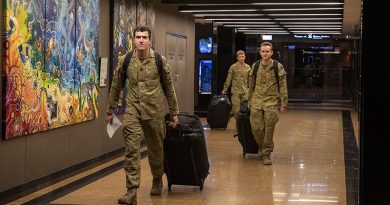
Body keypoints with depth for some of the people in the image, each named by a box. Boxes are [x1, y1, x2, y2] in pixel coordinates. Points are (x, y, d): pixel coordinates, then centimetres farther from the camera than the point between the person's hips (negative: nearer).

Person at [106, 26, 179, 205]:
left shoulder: (160, 61, -3)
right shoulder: (124, 61, 0)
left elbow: (169, 88, 5)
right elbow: (116, 87, 9)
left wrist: (174, 112, 8)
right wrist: (110, 111, 13)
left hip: (154, 112, 0)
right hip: (132, 111, 0)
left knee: (156, 149, 13)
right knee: (131, 150, -10)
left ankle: (157, 180, 39)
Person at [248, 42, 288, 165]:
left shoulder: (278, 67, 0)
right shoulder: (255, 66, 9)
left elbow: (283, 87, 1)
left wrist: (283, 104, -3)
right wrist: (249, 100, 19)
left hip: (271, 101, -3)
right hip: (256, 101, 3)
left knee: (269, 129, -5)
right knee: (256, 128, -1)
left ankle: (266, 154, 7)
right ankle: (261, 146, 26)